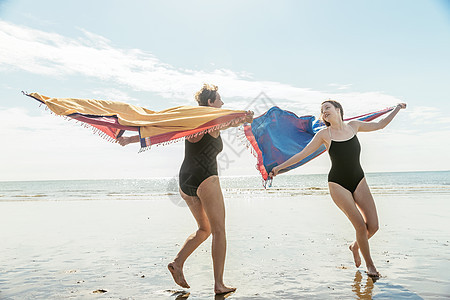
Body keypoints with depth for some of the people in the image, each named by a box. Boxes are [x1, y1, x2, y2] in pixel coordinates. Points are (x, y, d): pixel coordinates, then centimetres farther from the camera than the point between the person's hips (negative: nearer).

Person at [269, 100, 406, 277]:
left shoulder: (353, 126, 3)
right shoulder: (324, 134, -5)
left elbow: (380, 125, 19)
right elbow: (303, 154, -3)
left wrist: (397, 109, 17)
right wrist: (279, 167, -5)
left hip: (359, 181, 4)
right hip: (338, 184, -3)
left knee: (373, 225, -4)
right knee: (360, 226, -10)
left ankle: (355, 246, 28)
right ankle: (369, 264, 15)